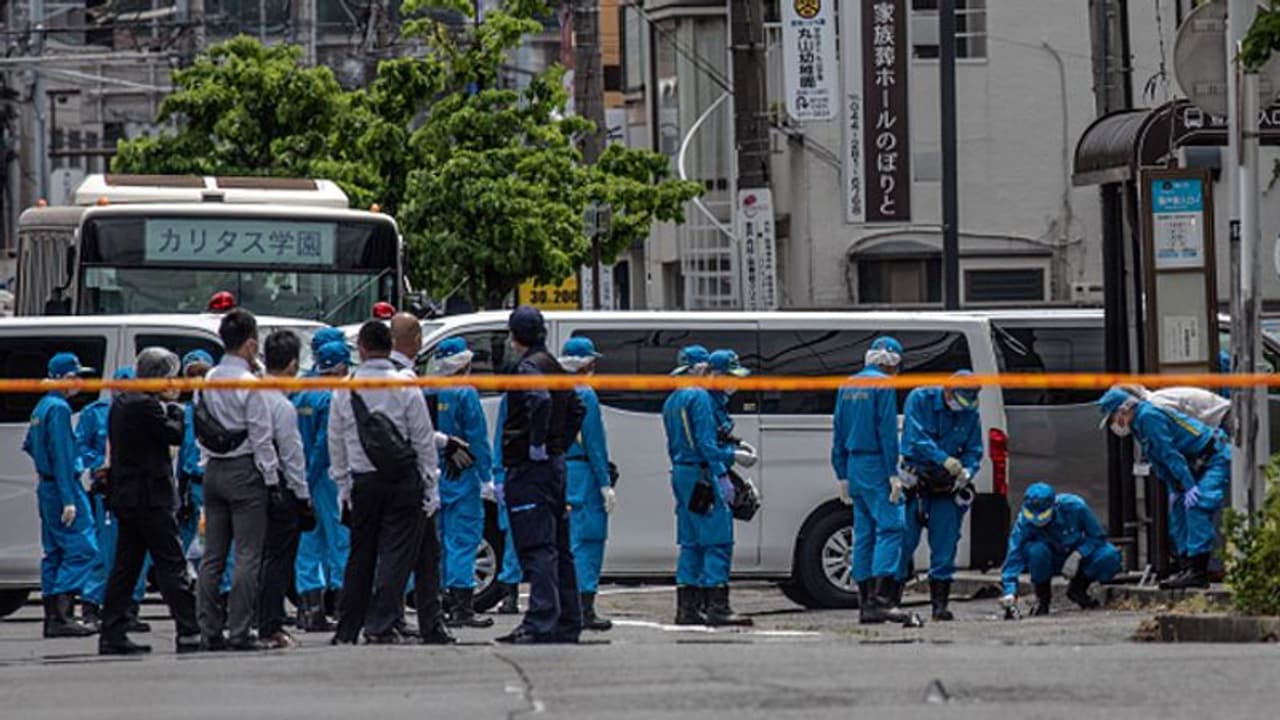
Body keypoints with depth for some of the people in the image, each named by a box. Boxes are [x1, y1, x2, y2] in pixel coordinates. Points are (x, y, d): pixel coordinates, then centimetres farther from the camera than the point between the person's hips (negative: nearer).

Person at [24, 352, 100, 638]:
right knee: (81, 549, -12)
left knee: (55, 551, 11)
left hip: (47, 486, 10)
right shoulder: (59, 408, -15)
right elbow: (62, 456, -20)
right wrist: (69, 499, -23)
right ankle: (62, 615, -19)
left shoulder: (42, 407, 14)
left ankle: (52, 618, 11)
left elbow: (29, 445, 26)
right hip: (62, 487, -10)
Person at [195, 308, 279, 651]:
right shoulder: (249, 385, -13)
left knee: (213, 555, 9)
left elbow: (199, 432, 11)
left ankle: (210, 629, 9)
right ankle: (239, 631, -8)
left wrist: (210, 460, 17)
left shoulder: (207, 382, 7)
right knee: (248, 555, -4)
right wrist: (271, 477, -6)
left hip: (213, 469, 7)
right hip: (245, 470, -7)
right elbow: (261, 436, -12)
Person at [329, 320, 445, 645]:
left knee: (360, 554, 12)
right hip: (403, 481, -3)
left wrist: (343, 485, 17)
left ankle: (346, 630, 15)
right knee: (396, 554, -1)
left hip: (363, 482, 3)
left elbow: (336, 443, 8)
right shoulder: (405, 387, -4)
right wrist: (431, 487, 4)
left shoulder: (345, 390, 2)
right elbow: (423, 440, -2)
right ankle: (381, 625, -9)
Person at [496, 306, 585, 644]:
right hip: (555, 464, 9)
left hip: (530, 466, -9)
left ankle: (541, 624, -17)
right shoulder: (555, 368, 16)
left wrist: (537, 444, -22)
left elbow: (540, 401, -31)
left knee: (538, 547, -12)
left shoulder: (529, 367, -13)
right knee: (558, 547, 13)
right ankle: (567, 623, 17)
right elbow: (576, 409, 27)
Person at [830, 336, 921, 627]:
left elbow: (838, 433, 19)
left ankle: (866, 604, 7)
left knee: (864, 532, 9)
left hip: (854, 467, 8)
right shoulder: (883, 385, -8)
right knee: (891, 526, -12)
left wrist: (842, 475, 22)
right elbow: (888, 431, -14)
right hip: (876, 466, -8)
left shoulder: (848, 387, 17)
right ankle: (881, 599, -25)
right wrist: (893, 474, -15)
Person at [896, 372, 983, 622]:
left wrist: (967, 471, -16)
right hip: (915, 484, -3)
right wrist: (944, 459, -32)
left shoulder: (971, 414, 4)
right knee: (905, 542, -6)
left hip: (947, 487, 3)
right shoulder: (920, 399, -8)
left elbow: (974, 451, 7)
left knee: (945, 547, 1)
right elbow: (916, 437, -19)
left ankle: (940, 605, 6)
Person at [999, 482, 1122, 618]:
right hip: (1050, 561, -1)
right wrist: (1010, 592, -42)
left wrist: (1078, 555, -30)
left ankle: (1078, 589, 2)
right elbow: (1014, 556, -30)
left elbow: (1097, 536, -15)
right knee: (1037, 551, -37)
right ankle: (1042, 596, -8)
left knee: (1110, 557, -27)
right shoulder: (1024, 522, -27)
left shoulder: (1074, 506, -27)